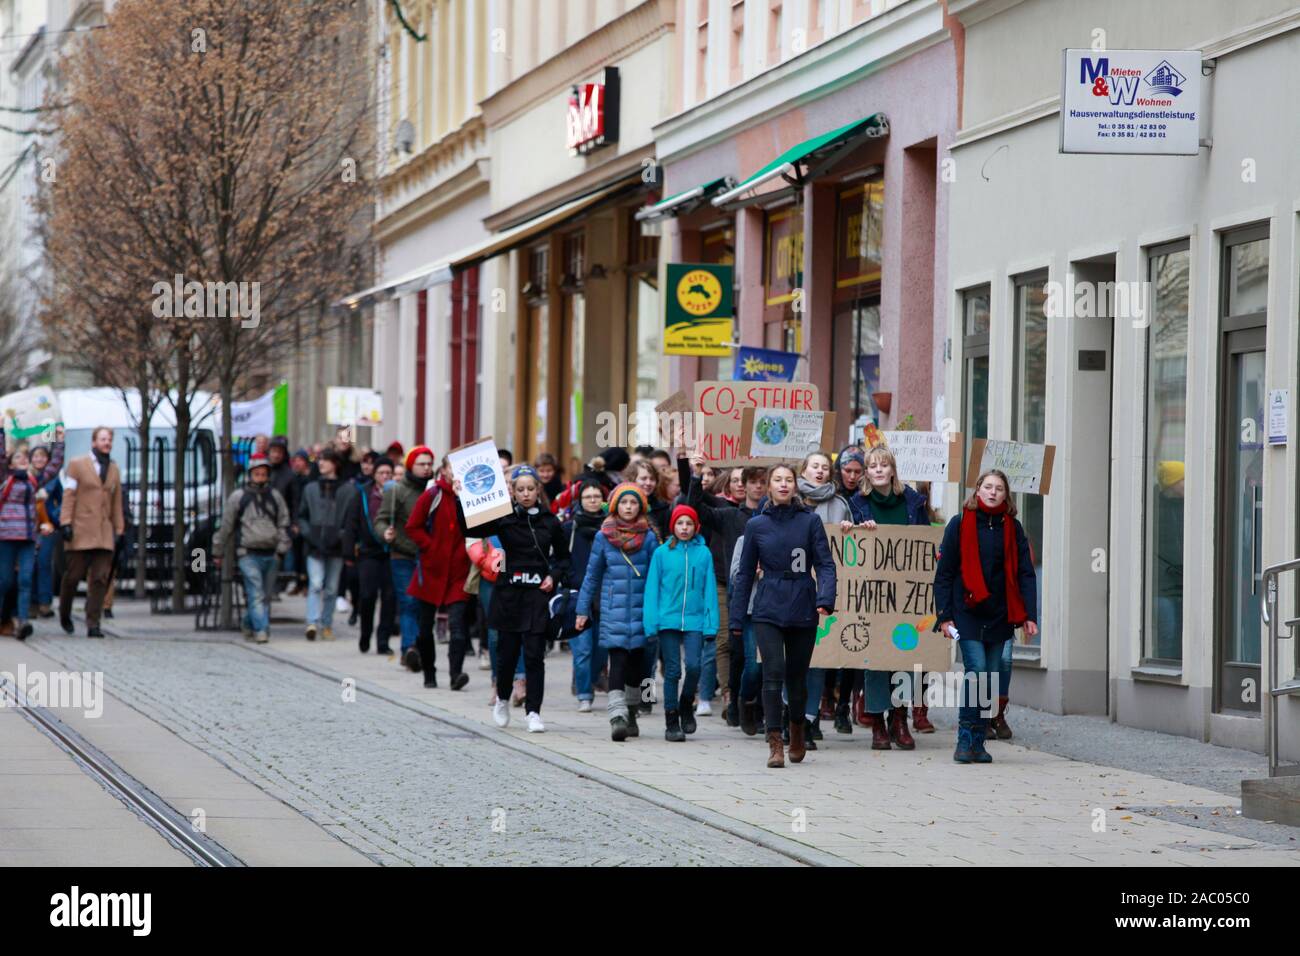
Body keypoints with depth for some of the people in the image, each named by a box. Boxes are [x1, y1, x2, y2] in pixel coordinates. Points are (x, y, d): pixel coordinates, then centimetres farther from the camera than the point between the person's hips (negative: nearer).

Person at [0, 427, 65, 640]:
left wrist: (59, 441, 22)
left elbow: (55, 465, 24)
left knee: (26, 580, -8)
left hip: (29, 536, 3)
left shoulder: (33, 482, 15)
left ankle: (21, 622, -17)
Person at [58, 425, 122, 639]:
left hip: (104, 533, 3)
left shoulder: (114, 470, 16)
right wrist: (66, 523, -9)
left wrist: (118, 529, 12)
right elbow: (69, 495, -1)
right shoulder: (77, 464, 5)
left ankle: (93, 624, -6)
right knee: (73, 575, 1)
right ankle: (64, 614, 24)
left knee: (100, 579, -6)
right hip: (80, 531, -3)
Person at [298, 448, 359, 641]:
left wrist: (348, 549, -7)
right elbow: (301, 516, 16)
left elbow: (352, 521, -1)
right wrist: (308, 533, -3)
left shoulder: (349, 490, 1)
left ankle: (327, 625, 16)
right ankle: (313, 623, -20)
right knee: (316, 585, -13)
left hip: (336, 547, 0)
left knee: (331, 588, 6)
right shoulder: (311, 489, 9)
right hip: (315, 546, 1)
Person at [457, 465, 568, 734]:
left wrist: (554, 576, -1)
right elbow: (469, 529, -11)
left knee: (534, 655, -4)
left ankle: (533, 711, 0)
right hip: (509, 593, 0)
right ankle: (502, 699, 32)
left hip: (538, 594, 0)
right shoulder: (504, 518, -1)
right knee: (507, 651, 6)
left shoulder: (550, 522, 4)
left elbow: (563, 557, 16)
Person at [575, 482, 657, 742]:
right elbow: (592, 575, 9)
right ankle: (617, 716, -21)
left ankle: (630, 713, 24)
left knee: (636, 661, 8)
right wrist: (583, 610, 9)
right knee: (618, 660, -13)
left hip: (641, 608, 1)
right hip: (613, 610, -1)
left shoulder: (648, 537, 4)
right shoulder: (604, 536, 4)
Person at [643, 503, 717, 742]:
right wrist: (651, 622, -3)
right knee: (672, 671, 1)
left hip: (694, 621, 0)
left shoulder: (704, 554, 4)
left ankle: (686, 706, 15)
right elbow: (652, 588, 3)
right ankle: (672, 723, 10)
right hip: (668, 620, 0)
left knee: (694, 665, -12)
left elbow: (709, 590, 4)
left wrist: (711, 623, -1)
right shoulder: (661, 553, 2)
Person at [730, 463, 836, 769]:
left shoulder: (810, 521, 1)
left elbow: (825, 564, -2)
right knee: (773, 674, -13)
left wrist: (825, 599, -19)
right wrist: (736, 618, 9)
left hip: (803, 609, 0)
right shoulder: (756, 525, 5)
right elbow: (745, 573, 10)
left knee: (797, 676, 10)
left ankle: (797, 730, 35)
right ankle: (775, 742, -11)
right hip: (768, 611, 0)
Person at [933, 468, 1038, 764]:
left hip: (999, 615, 3)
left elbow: (1025, 573, 6)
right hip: (967, 614, -3)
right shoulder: (960, 524, 0)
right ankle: (965, 740, -10)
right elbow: (944, 571, 1)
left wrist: (1029, 615, -3)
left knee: (991, 680, 5)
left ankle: (978, 742, 13)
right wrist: (944, 615, -5)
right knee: (976, 671, -16)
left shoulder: (1012, 528, 7)